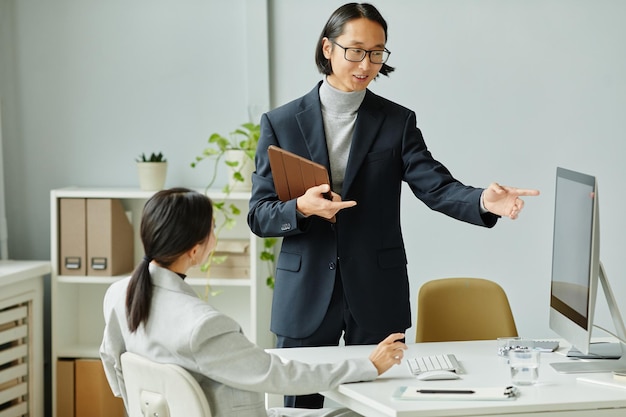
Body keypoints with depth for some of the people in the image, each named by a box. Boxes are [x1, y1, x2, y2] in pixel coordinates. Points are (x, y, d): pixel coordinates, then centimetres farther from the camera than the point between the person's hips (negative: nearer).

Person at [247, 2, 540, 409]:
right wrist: (301, 208, -20)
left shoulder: (398, 122, 4)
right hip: (305, 297, 0)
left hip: (377, 298, 0)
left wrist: (483, 200, -30)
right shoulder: (281, 123, 3)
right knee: (302, 406, 6)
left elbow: (436, 187, -9)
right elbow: (259, 215, 1)